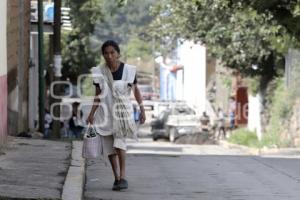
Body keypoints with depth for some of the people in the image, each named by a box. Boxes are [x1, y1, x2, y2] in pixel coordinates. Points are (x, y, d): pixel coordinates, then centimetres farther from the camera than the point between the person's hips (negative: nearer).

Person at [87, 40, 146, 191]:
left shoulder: (128, 70, -6)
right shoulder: (99, 72, -1)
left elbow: (136, 90, 5)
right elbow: (98, 95, 7)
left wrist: (142, 110, 2)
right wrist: (92, 113, -2)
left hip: (123, 111, -3)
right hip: (106, 112, 3)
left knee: (119, 141, -22)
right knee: (109, 147, 3)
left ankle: (123, 177, -20)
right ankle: (116, 178, 14)